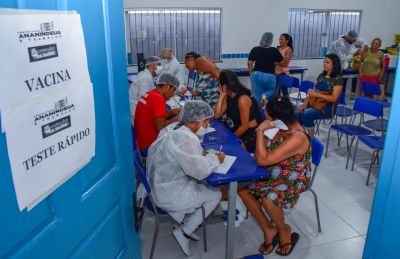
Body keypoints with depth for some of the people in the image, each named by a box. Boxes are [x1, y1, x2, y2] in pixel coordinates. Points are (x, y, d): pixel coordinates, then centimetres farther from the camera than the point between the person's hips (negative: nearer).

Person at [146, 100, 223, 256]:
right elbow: (200, 170, -29)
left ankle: (186, 223, 22)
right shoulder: (186, 138, -27)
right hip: (169, 194, -9)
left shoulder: (174, 128, 3)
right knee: (215, 195, 4)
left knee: (203, 184, 18)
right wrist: (216, 158, -12)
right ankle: (184, 232, 9)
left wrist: (201, 153, 0)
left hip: (161, 185, 9)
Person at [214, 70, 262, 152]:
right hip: (234, 130, 8)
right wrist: (221, 96, -7)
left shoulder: (242, 99, -23)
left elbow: (245, 126, -22)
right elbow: (217, 115, -4)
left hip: (249, 137, -8)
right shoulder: (228, 96, 3)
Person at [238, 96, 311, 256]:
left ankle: (284, 231, 1)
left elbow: (262, 160, -33)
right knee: (243, 189, -9)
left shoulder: (297, 138, -31)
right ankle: (268, 229, 5)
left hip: (294, 179, -8)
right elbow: (264, 155, 9)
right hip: (276, 172, 8)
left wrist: (260, 131, -29)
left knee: (267, 198, -32)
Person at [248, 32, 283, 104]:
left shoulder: (255, 49, 0)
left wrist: (251, 74, 10)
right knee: (272, 91, 21)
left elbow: (249, 63, 0)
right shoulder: (274, 50, -4)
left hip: (256, 74, 2)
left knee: (257, 96, 8)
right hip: (269, 76, -2)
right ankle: (265, 96, -10)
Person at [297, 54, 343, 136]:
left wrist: (316, 94, -22)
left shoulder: (338, 79, -6)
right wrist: (305, 103, -3)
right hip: (313, 103, 6)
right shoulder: (321, 75, 15)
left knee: (306, 114, -31)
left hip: (327, 107, -6)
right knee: (297, 113, -21)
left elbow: (334, 98, -15)